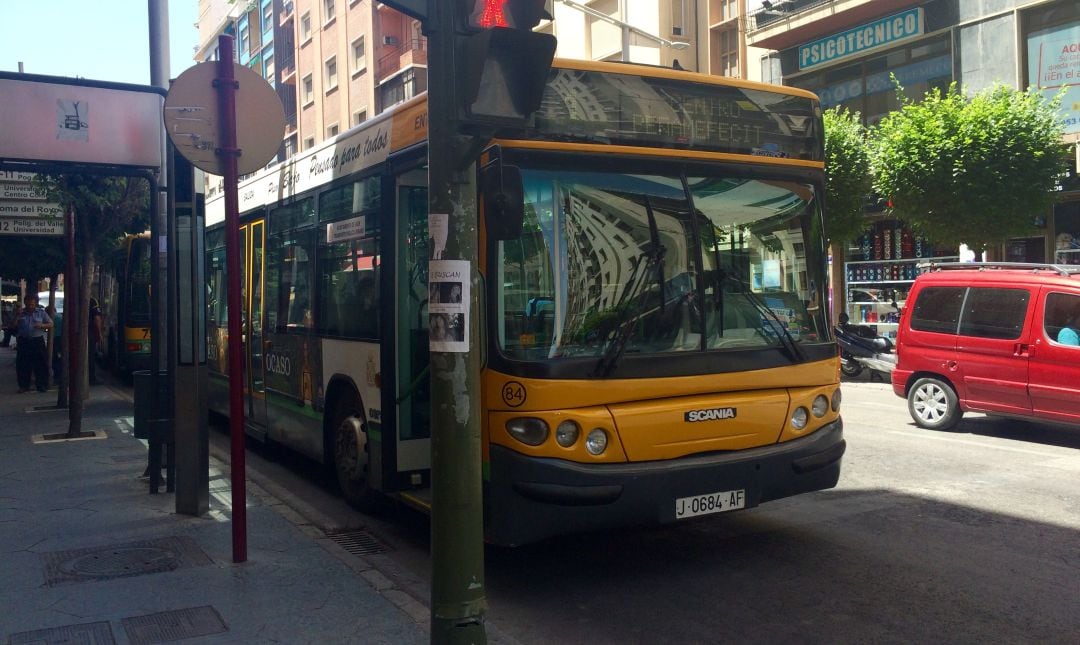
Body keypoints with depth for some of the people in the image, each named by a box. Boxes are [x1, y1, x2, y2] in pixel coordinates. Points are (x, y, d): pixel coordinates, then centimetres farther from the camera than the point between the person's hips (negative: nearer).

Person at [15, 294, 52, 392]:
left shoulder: (41, 312, 4)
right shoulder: (21, 313, 7)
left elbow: (51, 324, 3)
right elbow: (15, 327, 11)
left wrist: (42, 325, -16)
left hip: (38, 341, -2)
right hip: (23, 342, 2)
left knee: (41, 364, -1)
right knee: (22, 365, 4)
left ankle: (42, 385, 7)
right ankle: (24, 385, 14)